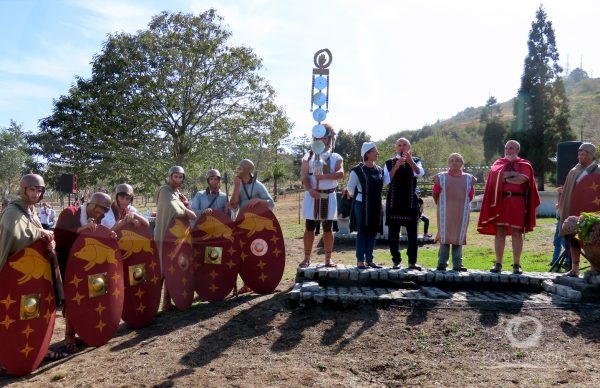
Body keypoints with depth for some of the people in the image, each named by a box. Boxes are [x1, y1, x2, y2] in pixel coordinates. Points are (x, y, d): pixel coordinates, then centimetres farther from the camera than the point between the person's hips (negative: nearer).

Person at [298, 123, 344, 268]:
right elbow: (304, 175, -7)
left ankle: (328, 258, 12)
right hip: (312, 196, 0)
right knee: (309, 227, 3)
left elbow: (340, 174, -12)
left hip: (329, 196, 0)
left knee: (328, 228, 5)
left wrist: (323, 176, -26)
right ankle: (307, 258, 9)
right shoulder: (309, 156, 6)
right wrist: (310, 189, -24)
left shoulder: (336, 157, 6)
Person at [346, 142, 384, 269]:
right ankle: (360, 261, 5)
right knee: (362, 232, -2)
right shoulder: (357, 170, -10)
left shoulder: (379, 170, 9)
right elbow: (350, 188, -4)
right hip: (362, 205, -6)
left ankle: (369, 260, 18)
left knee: (372, 232, 9)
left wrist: (375, 198, 15)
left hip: (375, 205, 6)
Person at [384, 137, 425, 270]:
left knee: (412, 233, 1)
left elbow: (420, 173, -16)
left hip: (411, 201, 0)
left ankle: (412, 261, 8)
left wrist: (410, 161, -34)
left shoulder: (415, 161, 6)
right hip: (393, 202, 0)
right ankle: (396, 261, 13)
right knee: (393, 233, 3)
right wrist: (396, 166, -20)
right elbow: (386, 181, -8)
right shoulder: (389, 162, 6)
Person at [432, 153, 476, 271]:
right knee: (445, 236, 0)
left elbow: (471, 196, 14)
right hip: (445, 213, -2)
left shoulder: (469, 179, 4)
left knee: (459, 237, 6)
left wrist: (462, 206, 12)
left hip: (462, 213, 2)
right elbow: (435, 194, 7)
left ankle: (457, 264, 12)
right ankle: (442, 263, 6)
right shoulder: (441, 177, -1)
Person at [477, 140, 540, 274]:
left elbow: (522, 179, -11)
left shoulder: (524, 164, 8)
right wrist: (514, 174, -5)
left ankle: (516, 264, 6)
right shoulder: (498, 162, 15)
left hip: (517, 202, -2)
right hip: (500, 201, 2)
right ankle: (498, 263, 6)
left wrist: (504, 178, -3)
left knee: (517, 232, 0)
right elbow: (496, 174, -7)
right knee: (499, 232, 1)